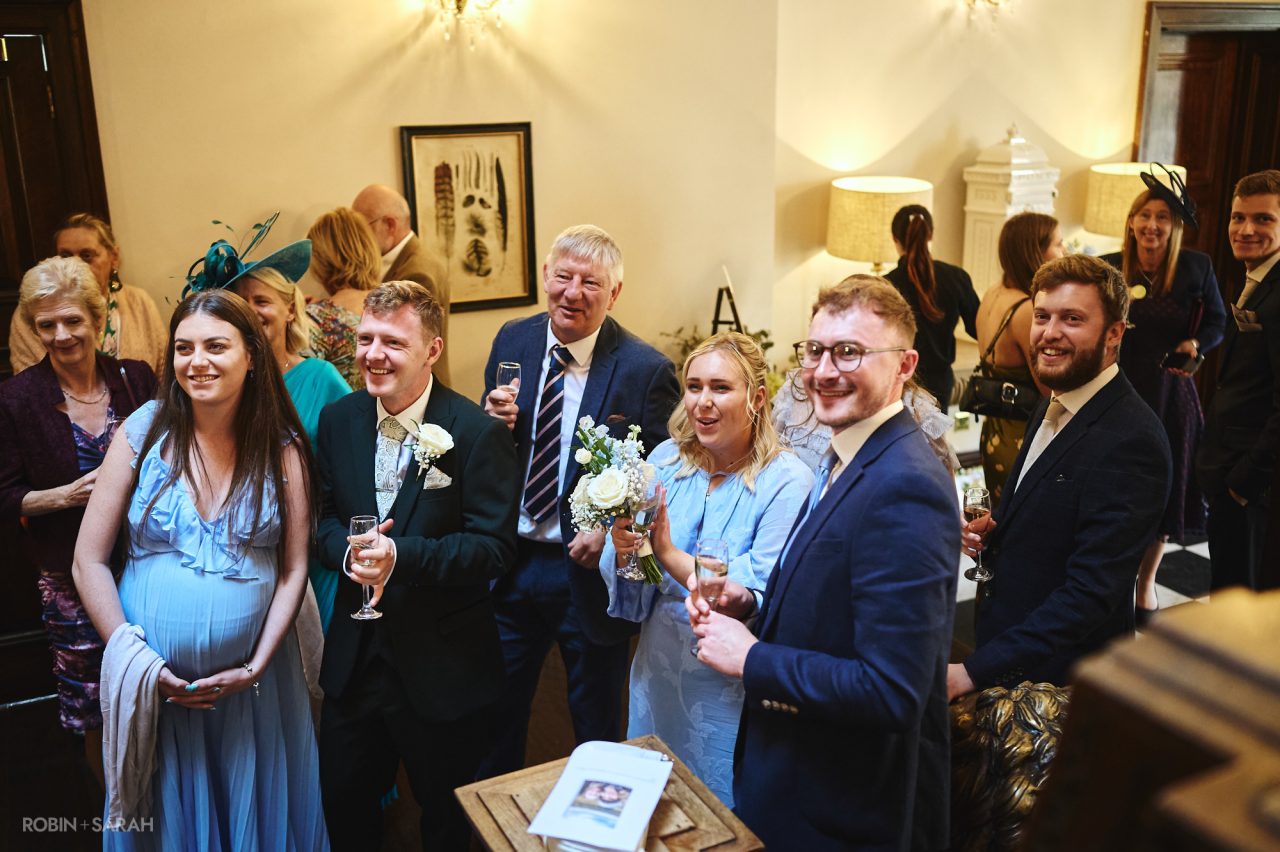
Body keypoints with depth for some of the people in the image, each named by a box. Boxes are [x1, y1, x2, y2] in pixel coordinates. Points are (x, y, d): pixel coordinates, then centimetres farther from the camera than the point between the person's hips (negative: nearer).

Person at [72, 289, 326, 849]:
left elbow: (294, 569, -3)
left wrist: (256, 667, -11)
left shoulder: (282, 447, -5)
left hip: (252, 677, 0)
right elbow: (88, 562, -5)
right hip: (154, 679, 0)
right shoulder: (144, 431, -7)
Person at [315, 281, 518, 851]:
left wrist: (400, 557, -30)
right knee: (344, 804, 21)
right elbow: (322, 514, 7)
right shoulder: (339, 420, 1)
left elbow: (495, 546, -18)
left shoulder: (478, 434, -16)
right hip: (354, 659, 4)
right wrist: (346, 550, -16)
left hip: (444, 669, -4)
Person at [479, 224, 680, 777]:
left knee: (596, 731, 19)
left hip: (588, 570, -3)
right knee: (495, 716, 22)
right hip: (509, 563, 4)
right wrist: (494, 424, -13)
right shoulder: (512, 341, 0)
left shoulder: (646, 370, -15)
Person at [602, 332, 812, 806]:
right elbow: (628, 590, 1)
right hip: (658, 666, 5)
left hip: (730, 687, -4)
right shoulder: (666, 459, -3)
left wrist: (668, 554, -25)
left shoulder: (787, 482, -18)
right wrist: (622, 552, -21)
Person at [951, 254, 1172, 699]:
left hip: (1062, 677, -8)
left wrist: (974, 671, -28)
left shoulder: (1130, 441, -24)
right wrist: (988, 535, -5)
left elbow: (1091, 593, -27)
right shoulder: (1050, 410, 5)